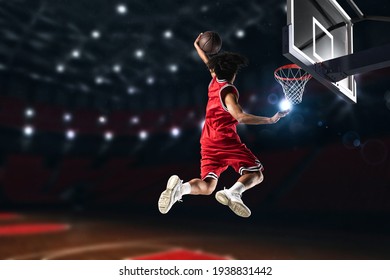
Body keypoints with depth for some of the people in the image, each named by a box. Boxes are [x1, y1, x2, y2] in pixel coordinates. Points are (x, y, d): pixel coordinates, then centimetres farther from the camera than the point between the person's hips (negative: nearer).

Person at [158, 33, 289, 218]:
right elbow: (240, 117, -20)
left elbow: (209, 64, 36)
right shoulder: (228, 90, -6)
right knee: (256, 174, 3)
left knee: (206, 187, 6)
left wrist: (197, 46, 53)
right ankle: (234, 191, -28)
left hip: (208, 143, 7)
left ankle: (180, 187, -24)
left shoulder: (214, 82, 15)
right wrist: (270, 120, -17)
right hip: (227, 140, -7)